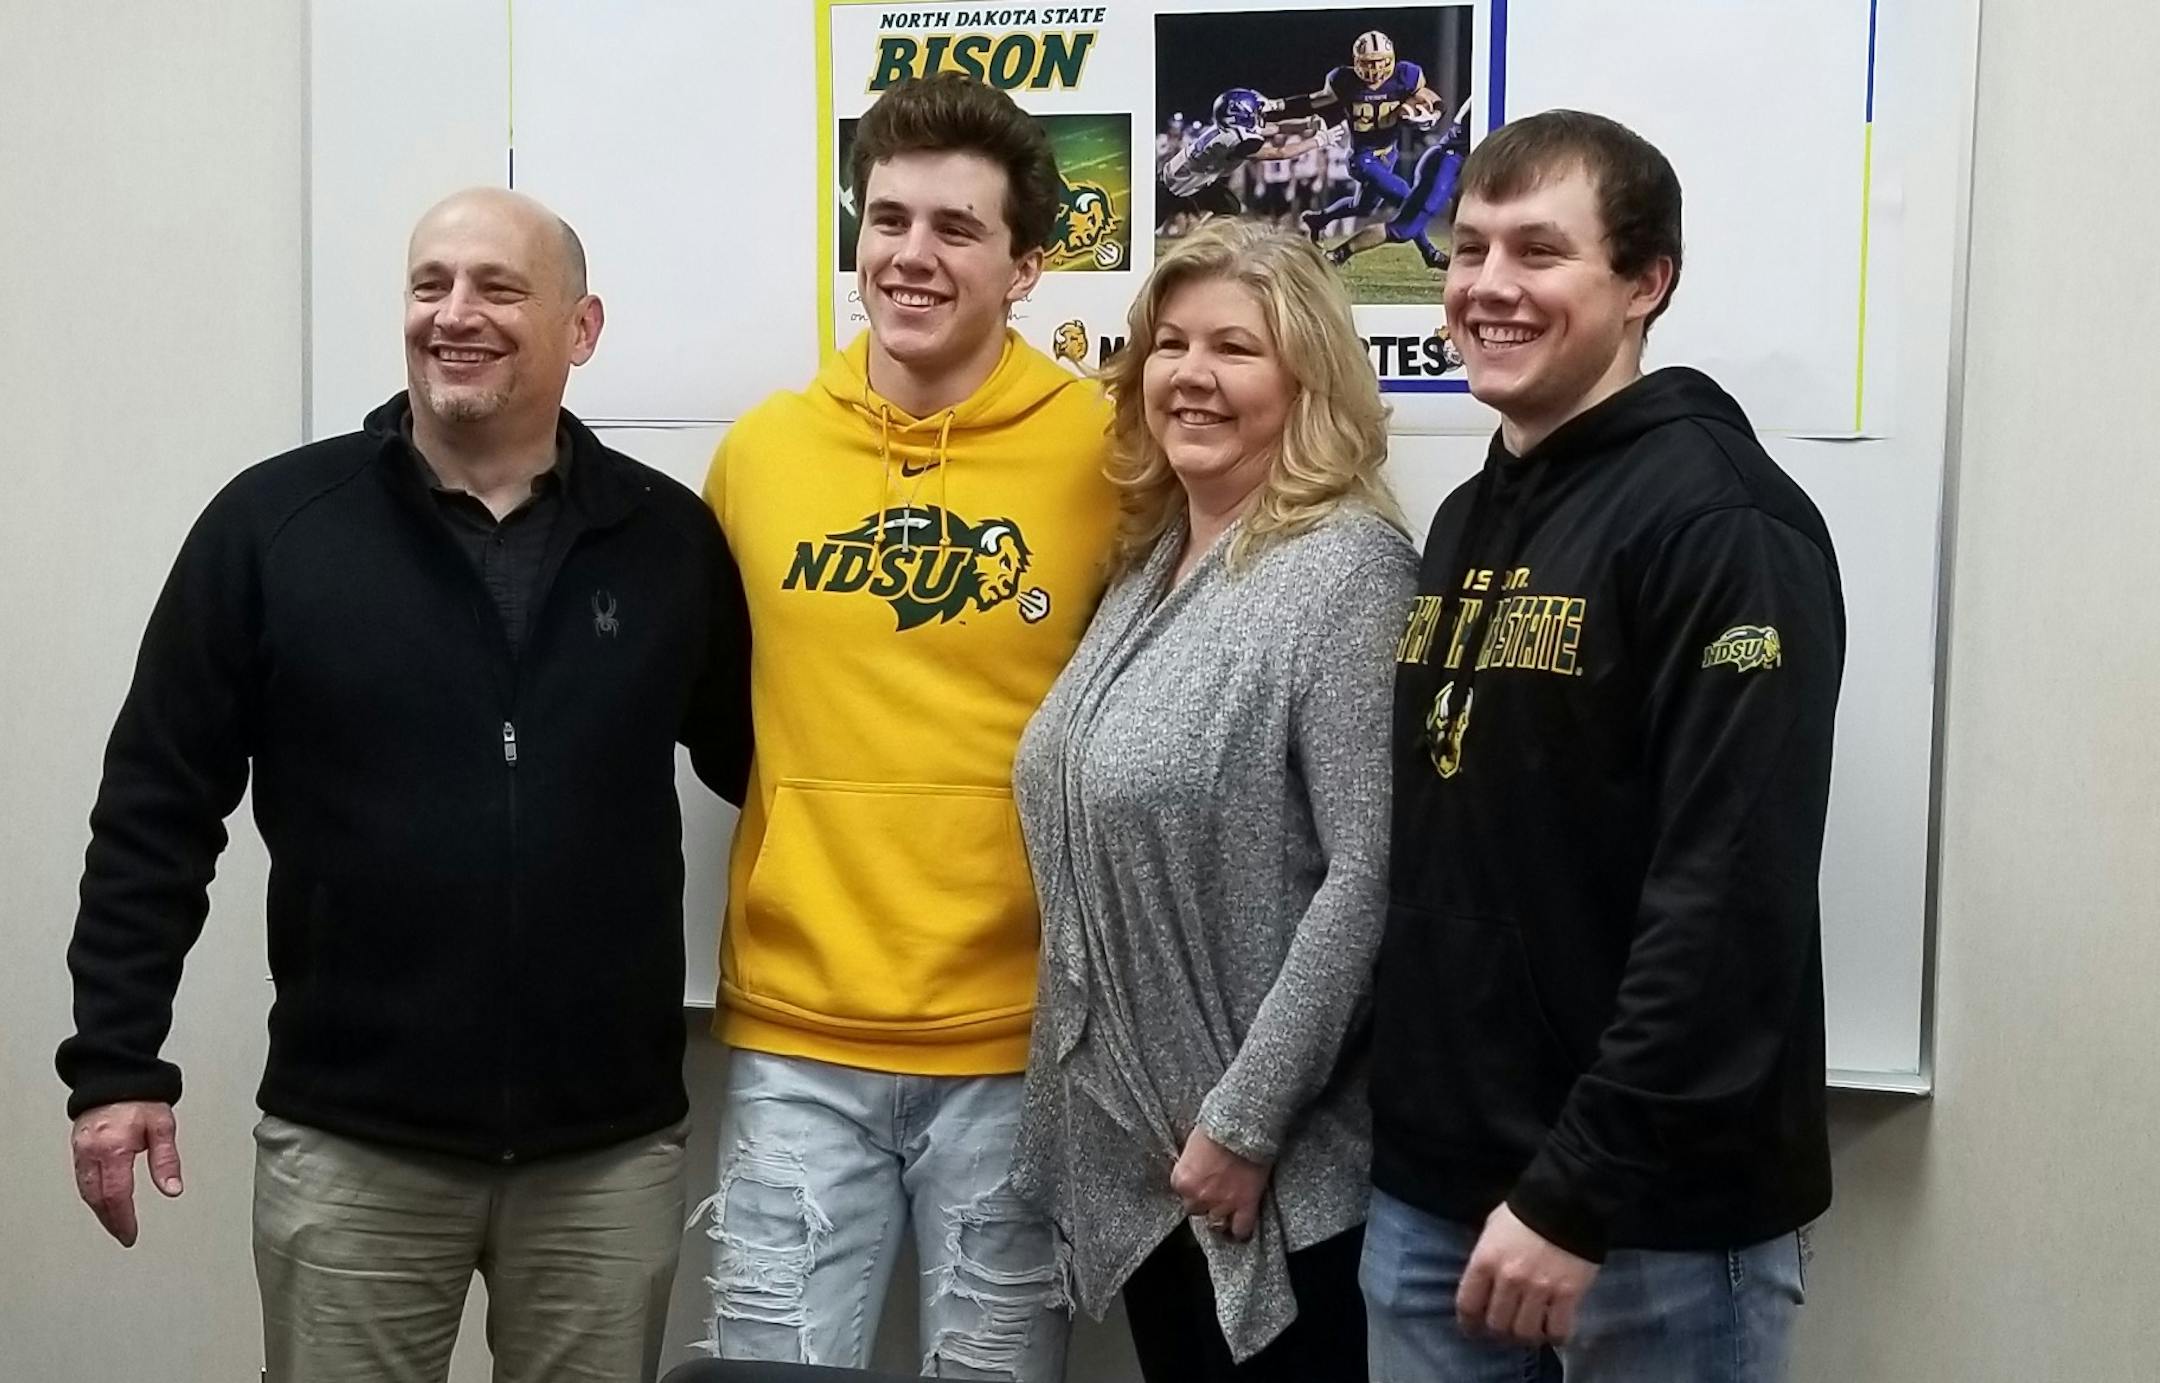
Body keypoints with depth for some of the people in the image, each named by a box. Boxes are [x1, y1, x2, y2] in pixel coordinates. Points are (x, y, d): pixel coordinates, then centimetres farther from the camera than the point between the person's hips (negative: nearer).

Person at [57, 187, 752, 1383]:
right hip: (351, 1142, -1)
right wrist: (117, 1063, -4)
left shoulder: (670, 538, 1)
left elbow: (767, 772, 10)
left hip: (611, 1146, 1)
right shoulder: (272, 522, -3)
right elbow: (157, 808, -1)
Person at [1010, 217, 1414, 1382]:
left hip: (1275, 1171, -7)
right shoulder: (1147, 567, 10)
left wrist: (1247, 1119, -19)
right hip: (1133, 1152, 8)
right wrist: (1078, 1096, 12)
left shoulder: (1349, 568, -14)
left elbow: (1368, 876, -20)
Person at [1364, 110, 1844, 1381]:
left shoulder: (1719, 520, -14)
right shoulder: (1466, 522, 11)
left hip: (1657, 1213, -7)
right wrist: (1401, 1133, 10)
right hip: (1432, 1188, 7)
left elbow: (1730, 901, -22)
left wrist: (1580, 1192, -21)